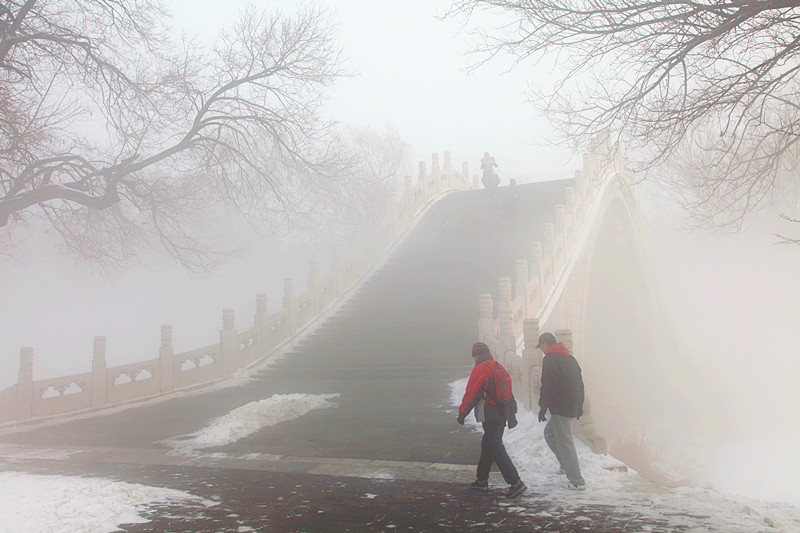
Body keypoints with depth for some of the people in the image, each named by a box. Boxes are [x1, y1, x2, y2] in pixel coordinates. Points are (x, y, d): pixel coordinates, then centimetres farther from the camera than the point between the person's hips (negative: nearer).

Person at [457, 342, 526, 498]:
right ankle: (481, 480, 28)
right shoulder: (499, 368, 15)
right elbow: (508, 392, 19)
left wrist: (462, 413, 0)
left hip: (490, 417, -9)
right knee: (487, 445, 19)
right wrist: (512, 415, 24)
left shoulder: (480, 369, -10)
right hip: (502, 415, 9)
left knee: (495, 449, -8)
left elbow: (471, 394, -10)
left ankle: (515, 482, -15)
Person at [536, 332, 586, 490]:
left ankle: (577, 482, -3)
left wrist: (543, 407, -15)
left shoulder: (551, 359, -11)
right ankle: (565, 464, 23)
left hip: (560, 409, -9)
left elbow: (548, 386, -19)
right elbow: (579, 383, 22)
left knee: (565, 443, -5)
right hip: (573, 407, 9)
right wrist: (579, 406, 27)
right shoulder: (569, 358, 17)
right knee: (549, 433, 23)